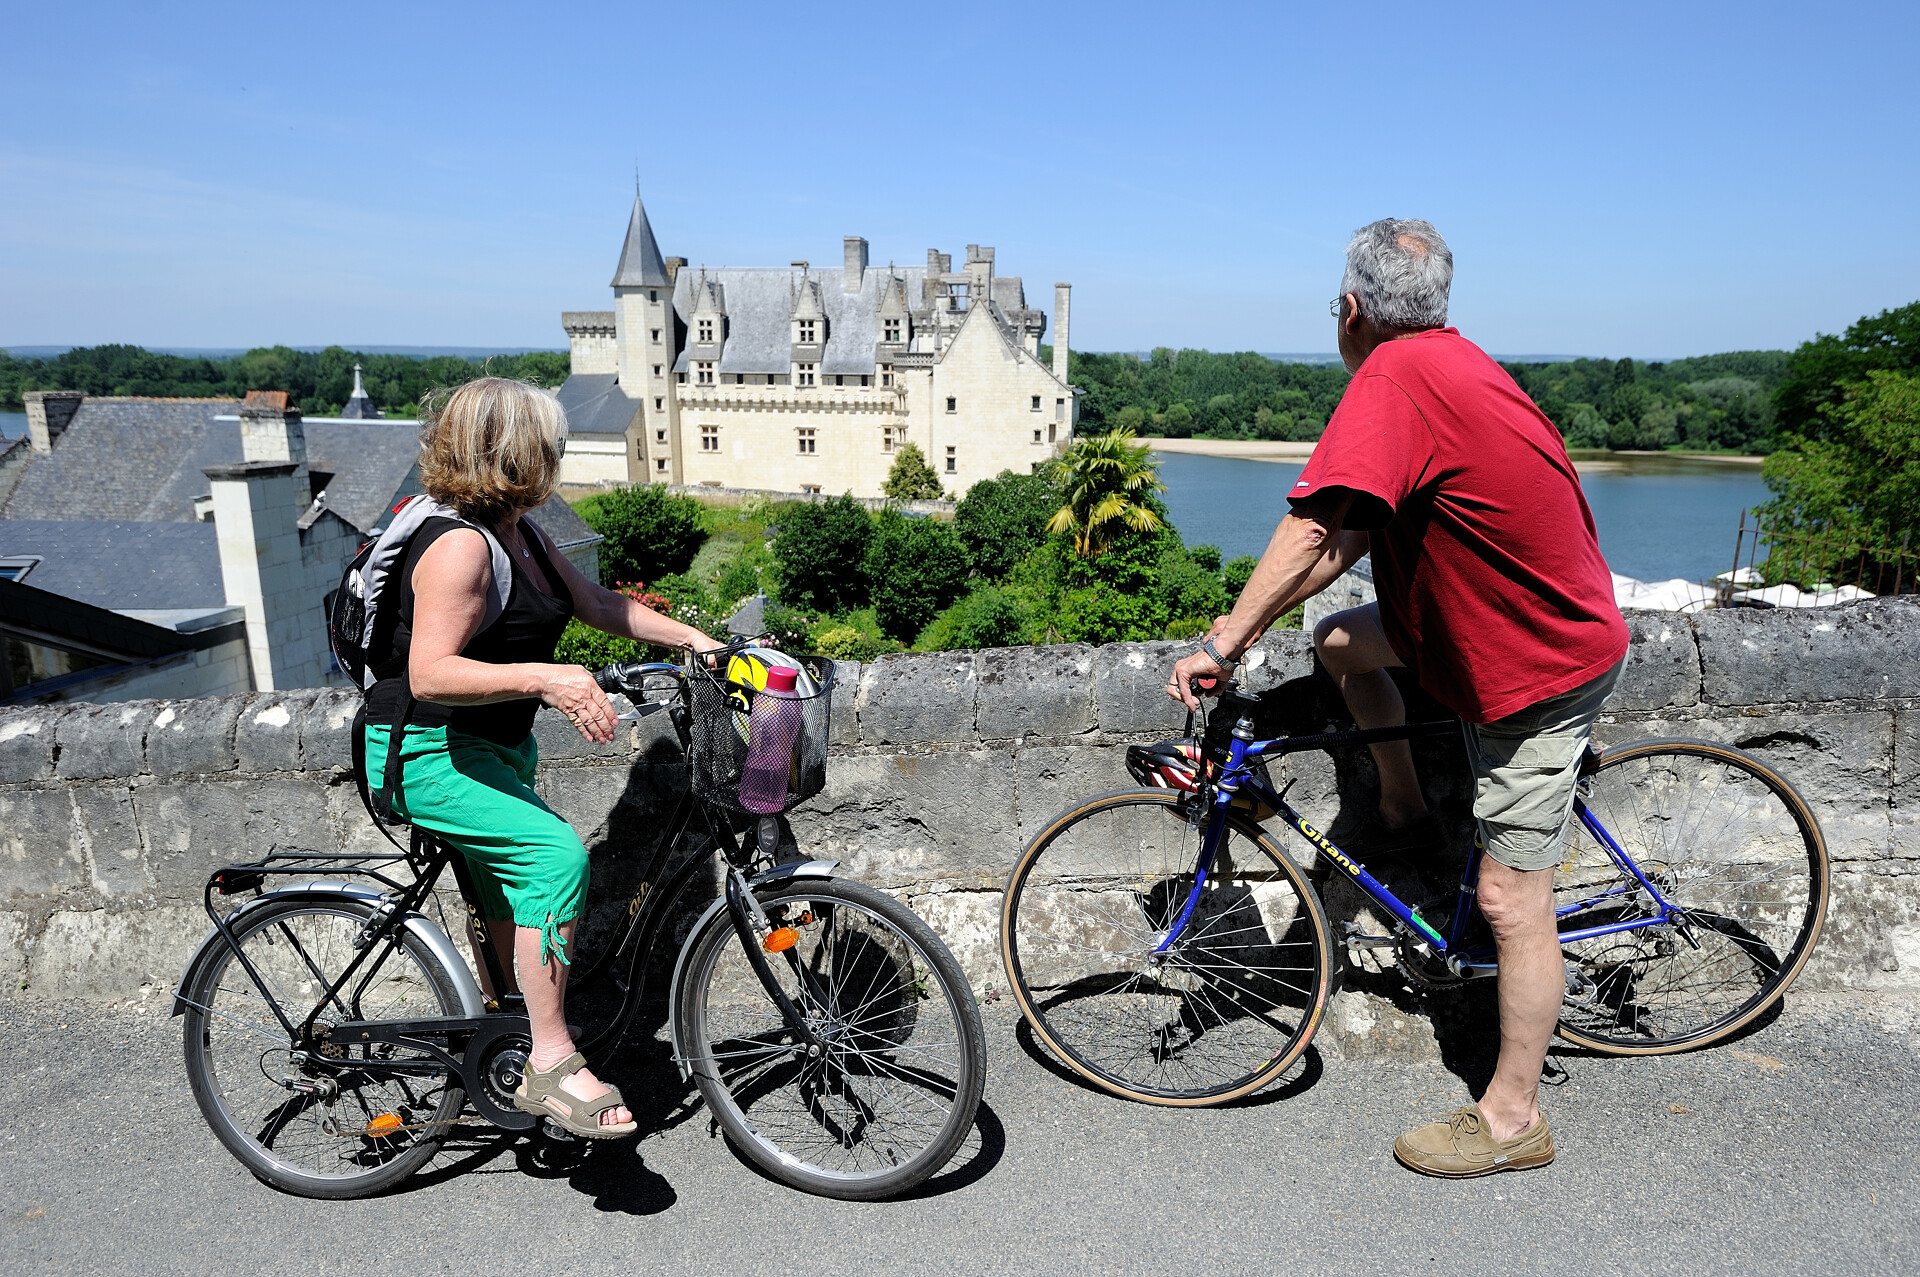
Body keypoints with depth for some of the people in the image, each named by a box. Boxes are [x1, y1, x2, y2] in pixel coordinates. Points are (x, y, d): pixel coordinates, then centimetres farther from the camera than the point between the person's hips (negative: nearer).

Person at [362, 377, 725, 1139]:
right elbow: (430, 674, -32)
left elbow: (596, 604, 12)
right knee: (556, 853, -27)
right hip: (426, 754, -11)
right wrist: (543, 679, -41)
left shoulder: (519, 533, 7)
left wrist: (694, 638, 5)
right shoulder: (459, 544, -23)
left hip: (494, 747, 11)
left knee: (511, 908, 18)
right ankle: (552, 1063, -17)